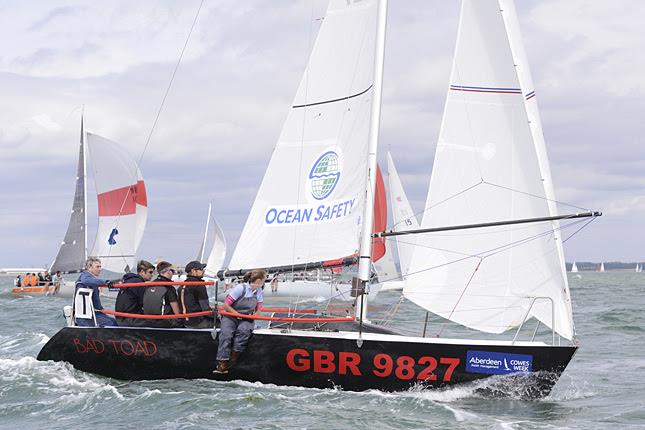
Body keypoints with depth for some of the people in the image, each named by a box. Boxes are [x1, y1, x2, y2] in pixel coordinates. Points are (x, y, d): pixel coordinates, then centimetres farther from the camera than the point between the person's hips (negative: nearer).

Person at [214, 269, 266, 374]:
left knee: (243, 330, -33)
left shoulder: (259, 291, 4)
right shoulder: (240, 288, -14)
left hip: (246, 319, 3)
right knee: (226, 334, -33)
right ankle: (222, 364, -36)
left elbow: (258, 310, 15)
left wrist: (253, 315, -6)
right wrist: (238, 314, -14)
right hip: (230, 316, -3)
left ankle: (233, 359, -26)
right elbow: (226, 305, -11)